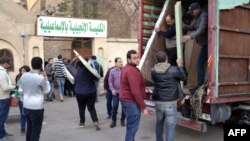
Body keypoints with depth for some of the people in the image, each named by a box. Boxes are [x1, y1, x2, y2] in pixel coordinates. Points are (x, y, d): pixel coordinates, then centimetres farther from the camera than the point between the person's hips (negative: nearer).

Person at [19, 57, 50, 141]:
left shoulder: (23, 76, 2)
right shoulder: (40, 78, -16)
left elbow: (22, 89, 13)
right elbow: (47, 90, -1)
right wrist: (46, 78, 5)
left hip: (26, 106, 7)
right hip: (37, 108, -6)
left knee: (29, 129, 19)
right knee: (36, 131, 4)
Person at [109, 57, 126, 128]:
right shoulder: (112, 71, 3)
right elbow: (110, 81, 3)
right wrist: (112, 90, -8)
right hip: (116, 92, 1)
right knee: (115, 106, -1)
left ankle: (122, 120, 23)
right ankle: (113, 120, 13)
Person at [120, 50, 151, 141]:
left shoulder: (126, 68, 13)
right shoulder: (132, 71, -21)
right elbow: (135, 91, -26)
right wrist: (143, 107, -21)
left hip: (126, 100, 11)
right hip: (131, 102, -11)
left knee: (131, 126, 21)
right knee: (132, 127, -2)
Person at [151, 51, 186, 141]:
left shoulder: (153, 71, -4)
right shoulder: (173, 70, -13)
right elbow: (183, 77, 3)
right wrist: (180, 65, 14)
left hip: (158, 102, 4)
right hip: (170, 103, -4)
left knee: (159, 122, 22)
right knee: (171, 126, 3)